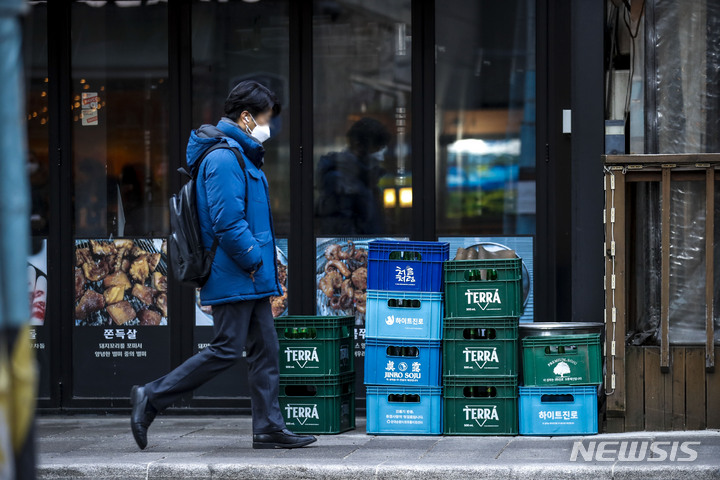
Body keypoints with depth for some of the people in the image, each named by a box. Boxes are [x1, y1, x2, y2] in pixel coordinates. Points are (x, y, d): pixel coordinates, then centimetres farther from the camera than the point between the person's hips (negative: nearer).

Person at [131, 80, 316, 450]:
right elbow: (228, 223, -23)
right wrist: (253, 260, -15)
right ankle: (151, 399, -1)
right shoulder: (223, 158, -16)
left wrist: (262, 263, 16)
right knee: (226, 350, -8)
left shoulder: (240, 155, 18)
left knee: (265, 350, 8)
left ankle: (268, 428, 10)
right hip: (233, 278, -10)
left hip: (251, 280, 10)